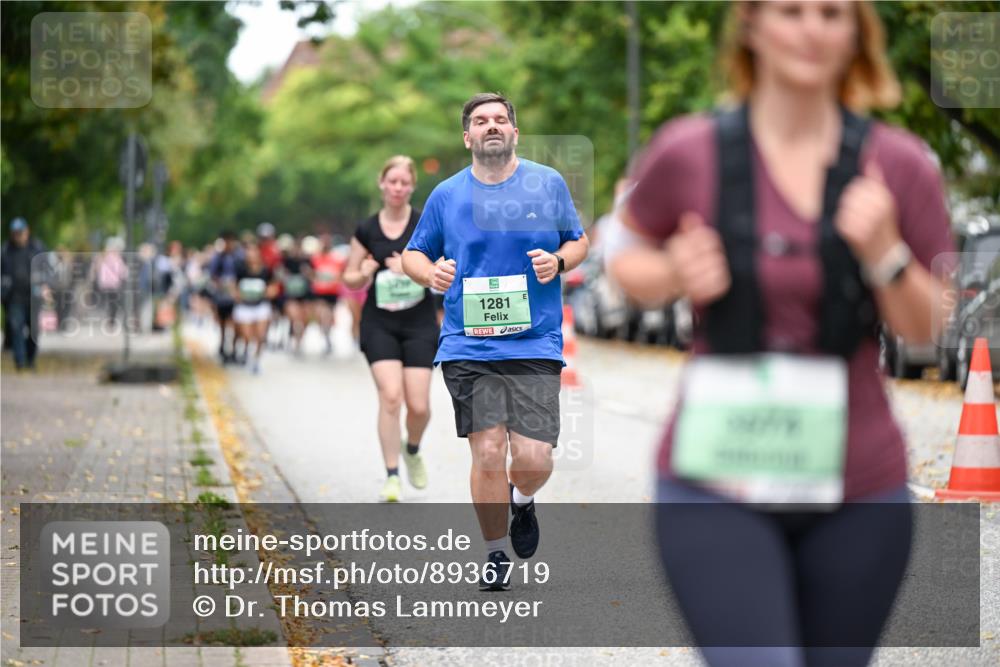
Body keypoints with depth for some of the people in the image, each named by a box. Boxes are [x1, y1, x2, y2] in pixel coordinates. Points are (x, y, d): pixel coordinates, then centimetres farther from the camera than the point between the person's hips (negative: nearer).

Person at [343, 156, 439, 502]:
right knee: (390, 396, -16)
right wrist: (365, 273, -10)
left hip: (419, 323, 0)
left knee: (418, 405, -3)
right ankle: (392, 475, -8)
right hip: (379, 322, 0)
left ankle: (412, 449, 30)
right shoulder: (366, 230, 4)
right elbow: (349, 279, 12)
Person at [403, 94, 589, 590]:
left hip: (535, 345, 0)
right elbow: (412, 254, 16)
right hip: (467, 348, 0)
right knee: (488, 454, -7)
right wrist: (431, 273, -6)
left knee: (533, 460, -8)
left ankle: (522, 501, 29)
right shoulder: (446, 195, 6)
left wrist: (558, 260, -7)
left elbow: (579, 242, 16)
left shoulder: (549, 184, 5)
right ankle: (496, 553, 14)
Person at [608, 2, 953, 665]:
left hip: (856, 491, 2)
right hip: (717, 486, -2)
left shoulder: (897, 164, -1)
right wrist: (673, 275, -10)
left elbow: (923, 327, 5)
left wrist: (884, 250, -15)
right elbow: (627, 260, 13)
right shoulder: (690, 152, -4)